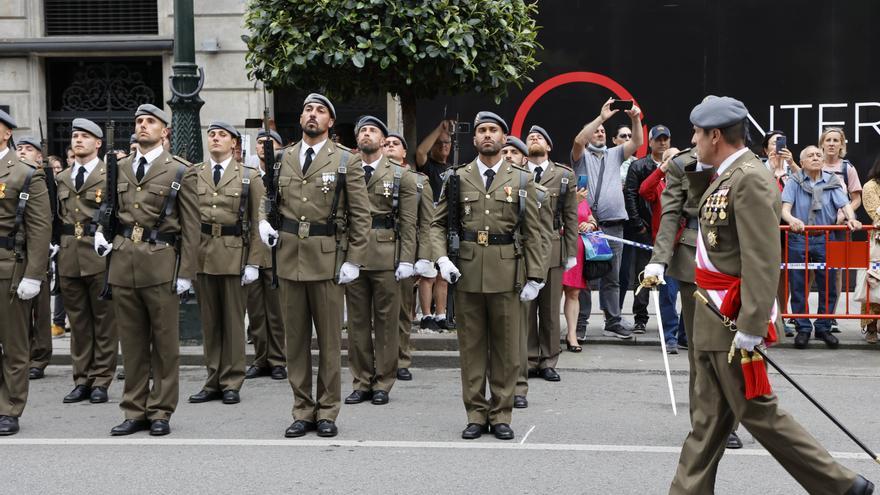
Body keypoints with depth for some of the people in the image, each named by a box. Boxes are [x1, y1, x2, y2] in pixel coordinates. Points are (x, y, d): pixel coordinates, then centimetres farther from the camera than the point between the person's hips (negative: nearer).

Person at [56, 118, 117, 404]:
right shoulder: (62, 178, 16)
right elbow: (58, 216, 19)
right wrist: (60, 245, 11)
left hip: (100, 255, -5)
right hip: (69, 257, 5)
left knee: (104, 319, 1)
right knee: (78, 320, 9)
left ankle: (101, 381, 8)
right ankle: (82, 379, 16)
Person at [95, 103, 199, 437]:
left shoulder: (180, 173, 1)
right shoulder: (119, 169, 13)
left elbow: (190, 227, -1)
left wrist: (186, 272, -6)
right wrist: (102, 231, 4)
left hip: (161, 265, -4)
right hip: (122, 262, 4)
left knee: (164, 343, 2)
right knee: (131, 342, 9)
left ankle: (160, 412, 11)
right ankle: (135, 411, 16)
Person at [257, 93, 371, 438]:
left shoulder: (346, 162, 2)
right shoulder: (282, 159, 12)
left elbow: (361, 215, -1)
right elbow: (269, 196, 25)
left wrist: (354, 260, -8)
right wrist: (263, 221, 3)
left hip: (328, 261, -3)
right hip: (289, 258, 3)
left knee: (329, 340, 3)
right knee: (295, 339, 7)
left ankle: (327, 412, 12)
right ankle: (302, 411, 15)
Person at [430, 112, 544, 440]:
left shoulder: (522, 179, 5)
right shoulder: (458, 178, 7)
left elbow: (532, 232, 3)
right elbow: (438, 223, 9)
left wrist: (534, 276, -2)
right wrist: (441, 258, -8)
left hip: (506, 272, -1)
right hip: (466, 271, 1)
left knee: (506, 346, 4)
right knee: (471, 345, 6)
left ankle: (501, 415, 14)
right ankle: (476, 414, 14)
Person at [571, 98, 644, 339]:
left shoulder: (614, 154, 20)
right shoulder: (582, 155, 7)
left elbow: (637, 142, 9)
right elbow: (578, 140, -14)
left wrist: (636, 119, -8)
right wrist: (601, 117, -19)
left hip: (613, 224, 4)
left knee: (611, 277, 8)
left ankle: (613, 322, 12)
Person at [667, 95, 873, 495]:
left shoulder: (750, 179, -18)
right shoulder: (724, 176, 10)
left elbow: (763, 261, -24)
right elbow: (699, 204, 33)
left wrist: (750, 327, -26)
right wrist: (700, 167, 15)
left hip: (733, 319, -9)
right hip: (712, 315, 9)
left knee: (757, 411, 0)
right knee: (709, 416, 12)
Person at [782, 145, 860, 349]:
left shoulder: (831, 181, 7)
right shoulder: (794, 182, 1)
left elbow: (844, 204, -3)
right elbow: (785, 208, -9)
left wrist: (851, 218, -25)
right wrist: (791, 219, -31)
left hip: (824, 240, 1)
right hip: (798, 239, -1)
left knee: (828, 286, 4)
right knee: (798, 287, 3)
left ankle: (823, 328, 17)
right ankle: (803, 328, 14)